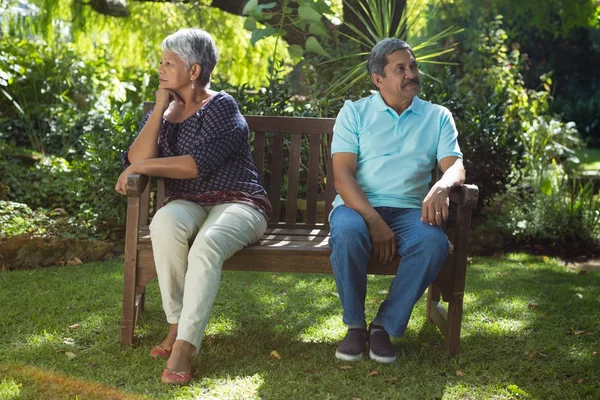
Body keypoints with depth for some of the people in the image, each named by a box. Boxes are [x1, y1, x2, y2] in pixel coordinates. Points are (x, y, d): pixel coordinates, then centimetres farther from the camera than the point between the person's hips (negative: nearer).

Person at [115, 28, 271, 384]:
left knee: (206, 246, -37)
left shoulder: (222, 107, -4)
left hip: (237, 203, -4)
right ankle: (177, 326, -26)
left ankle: (184, 347, -39)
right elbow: (137, 159, -3)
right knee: (165, 222, -33)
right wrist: (161, 108, -4)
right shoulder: (160, 112, 15)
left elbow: (199, 164, -17)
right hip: (187, 205, 4)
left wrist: (145, 166, -12)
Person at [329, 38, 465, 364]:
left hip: (409, 210, 2)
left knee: (434, 242, -32)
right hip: (357, 205, -1)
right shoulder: (354, 112, 7)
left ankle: (385, 325, -15)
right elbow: (342, 176, -5)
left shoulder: (438, 117, 14)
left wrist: (442, 186, -26)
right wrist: (374, 221, -20)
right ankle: (355, 325, -15)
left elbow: (455, 166, 1)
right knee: (347, 232, -37)